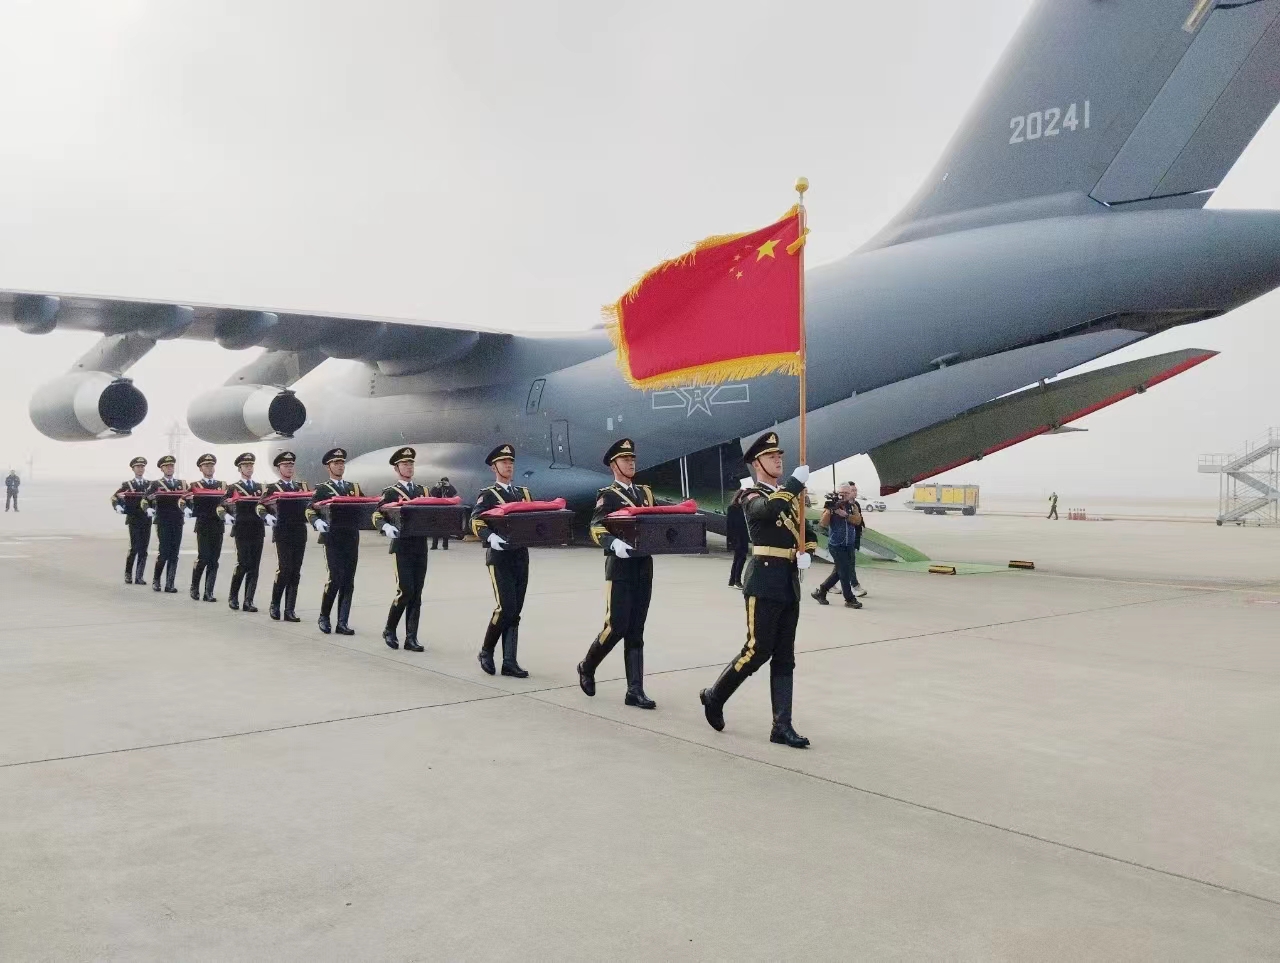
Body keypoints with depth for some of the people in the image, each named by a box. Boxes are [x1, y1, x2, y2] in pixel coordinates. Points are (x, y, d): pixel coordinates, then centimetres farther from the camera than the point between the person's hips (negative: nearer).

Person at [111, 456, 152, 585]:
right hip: (134, 519, -2)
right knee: (134, 548, -8)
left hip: (147, 520, 3)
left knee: (143, 550, 2)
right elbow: (114, 498, 3)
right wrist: (118, 507, -15)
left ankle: (139, 577, 7)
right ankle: (128, 574, 8)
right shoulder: (127, 485, 6)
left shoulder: (150, 485, 12)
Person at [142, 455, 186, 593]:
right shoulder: (155, 484, 4)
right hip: (163, 523, -3)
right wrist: (148, 509, -18)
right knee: (164, 552, -9)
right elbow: (145, 501, 1)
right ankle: (156, 579, 11)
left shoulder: (181, 483, 15)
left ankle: (169, 584, 5)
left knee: (174, 554, 1)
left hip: (177, 522, 3)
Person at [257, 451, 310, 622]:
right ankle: (274, 606, 6)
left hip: (300, 533, 4)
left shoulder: (302, 486, 16)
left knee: (295, 572, 3)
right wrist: (267, 516, -23)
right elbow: (260, 507, -4)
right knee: (284, 569, -11)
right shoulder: (272, 488, 5)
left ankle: (290, 610, 8)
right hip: (283, 533, -4)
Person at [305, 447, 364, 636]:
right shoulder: (322, 489, 3)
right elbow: (310, 510, -5)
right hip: (333, 539, -4)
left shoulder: (354, 487, 16)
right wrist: (317, 522, -25)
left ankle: (342, 623, 8)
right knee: (335, 578, -9)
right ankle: (323, 617, 11)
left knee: (348, 581, 3)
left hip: (352, 539, 4)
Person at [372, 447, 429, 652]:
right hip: (402, 548, -5)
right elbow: (377, 516, -9)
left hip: (421, 548, 5)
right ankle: (389, 630, 12)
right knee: (405, 592, -9)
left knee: (416, 594, 4)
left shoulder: (423, 491, 15)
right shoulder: (390, 493, 0)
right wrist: (386, 527, -30)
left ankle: (411, 638, 8)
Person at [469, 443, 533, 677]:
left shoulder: (524, 493, 16)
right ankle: (486, 651, 8)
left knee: (515, 611, 5)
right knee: (506, 607, -12)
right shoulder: (487, 495, -1)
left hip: (521, 556, 5)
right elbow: (476, 523, -14)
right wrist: (491, 537, -32)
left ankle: (509, 662, 9)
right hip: (500, 556, -5)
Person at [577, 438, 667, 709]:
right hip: (620, 567, -5)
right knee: (616, 627, -6)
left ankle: (635, 691, 6)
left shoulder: (645, 492, 16)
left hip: (644, 567, 6)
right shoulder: (607, 496, -3)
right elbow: (596, 529, -16)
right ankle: (587, 667, 20)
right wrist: (614, 543, -35)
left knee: (635, 631, 6)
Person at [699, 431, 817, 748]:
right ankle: (714, 696, 17)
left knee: (784, 657, 6)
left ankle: (782, 727, 9)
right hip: (765, 582, -7)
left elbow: (808, 532, 20)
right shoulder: (751, 497, -5)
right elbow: (769, 510, -28)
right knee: (758, 651, -5)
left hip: (790, 584, 7)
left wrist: (806, 553, -1)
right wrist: (797, 481, -20)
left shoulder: (790, 496, 17)